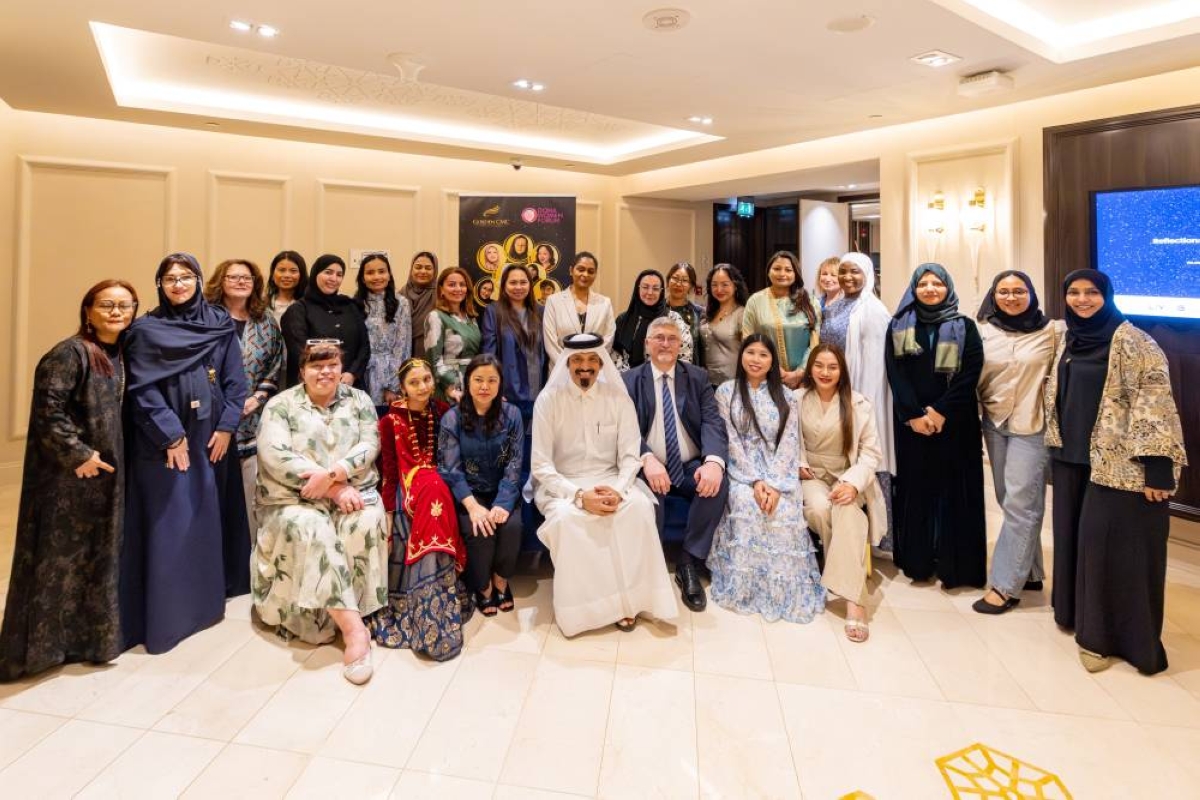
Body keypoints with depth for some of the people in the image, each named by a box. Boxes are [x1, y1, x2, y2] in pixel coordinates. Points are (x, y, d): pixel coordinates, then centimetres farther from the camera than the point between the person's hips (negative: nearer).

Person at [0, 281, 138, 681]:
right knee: (60, 555, 1)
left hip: (105, 470, 8)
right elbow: (48, 410, -20)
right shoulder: (68, 354, -14)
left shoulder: (120, 354, 9)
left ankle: (86, 633, 29)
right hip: (68, 473, -8)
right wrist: (79, 454, -20)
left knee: (97, 554, 15)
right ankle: (44, 643, 15)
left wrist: (106, 457, 9)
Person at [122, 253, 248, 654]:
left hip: (211, 435, 3)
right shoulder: (146, 330, 0)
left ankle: (206, 597, 25)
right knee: (168, 522, -1)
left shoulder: (221, 324, 7)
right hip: (164, 439, -3)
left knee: (207, 515, 11)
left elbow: (235, 380, 3)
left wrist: (226, 426, -5)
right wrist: (171, 435, -12)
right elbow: (142, 390, -6)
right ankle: (165, 611, 10)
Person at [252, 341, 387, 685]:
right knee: (314, 532, -32)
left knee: (367, 523, -30)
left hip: (352, 491, 2)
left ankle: (343, 616, -14)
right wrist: (334, 489, -18)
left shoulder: (359, 400, 11)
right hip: (295, 499, -2)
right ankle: (354, 629, -31)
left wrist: (332, 473, -21)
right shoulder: (281, 405, 4)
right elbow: (275, 457, -11)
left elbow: (369, 445, -1)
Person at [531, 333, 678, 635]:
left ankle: (628, 598, -15)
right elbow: (541, 466, -8)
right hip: (561, 484, -1)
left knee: (639, 506, -29)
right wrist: (579, 494, -23)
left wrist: (618, 489, -22)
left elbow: (630, 456, -1)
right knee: (566, 517, -34)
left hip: (610, 480, 2)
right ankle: (580, 605, -15)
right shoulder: (548, 400, -6)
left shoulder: (618, 397, -1)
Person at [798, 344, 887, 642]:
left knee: (847, 510, -35)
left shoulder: (859, 404, -2)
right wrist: (798, 466, -11)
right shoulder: (797, 400, 1)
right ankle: (844, 573, -14)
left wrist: (852, 483, -21)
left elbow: (871, 452, -4)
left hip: (847, 478, -1)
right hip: (812, 475, 1)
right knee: (819, 508, -35)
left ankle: (853, 598, -39)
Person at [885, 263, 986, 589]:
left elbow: (971, 373, -5)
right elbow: (895, 374, -2)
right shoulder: (898, 327, 8)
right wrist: (913, 414, -12)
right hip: (911, 421, 1)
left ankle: (954, 565, 9)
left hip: (955, 422, -1)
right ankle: (916, 561, 14)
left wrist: (941, 411, -15)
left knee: (953, 489, 1)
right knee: (915, 488, 5)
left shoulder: (965, 327, 6)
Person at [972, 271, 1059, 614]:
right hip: (995, 424, 4)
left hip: (1033, 426, -3)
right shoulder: (983, 331, 4)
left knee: (1020, 504, -4)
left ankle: (1005, 585, 3)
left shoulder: (1053, 331, -3)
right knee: (1011, 502, 11)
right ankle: (1028, 572, 26)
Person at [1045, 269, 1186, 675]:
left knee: (1112, 544, -1)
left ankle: (1104, 634, 11)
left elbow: (1154, 401, -17)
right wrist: (1056, 448, 18)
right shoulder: (1070, 342, 11)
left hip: (1118, 463, -7)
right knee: (1075, 537, 15)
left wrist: (1157, 465, -22)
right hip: (1073, 458, 7)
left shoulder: (1132, 341, -11)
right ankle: (1080, 613, 31)